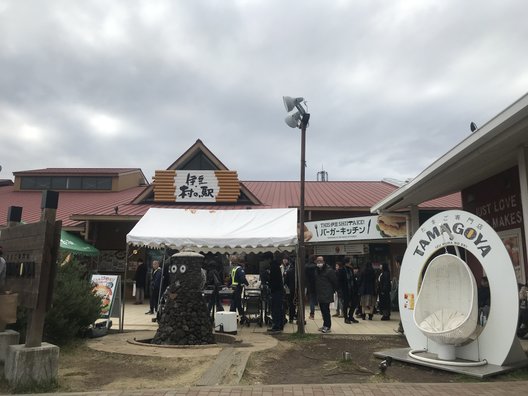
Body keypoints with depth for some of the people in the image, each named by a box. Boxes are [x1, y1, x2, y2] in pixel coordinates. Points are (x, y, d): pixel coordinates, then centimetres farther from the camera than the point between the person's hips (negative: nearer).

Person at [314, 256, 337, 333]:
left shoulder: (329, 270, -13)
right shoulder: (316, 270, 9)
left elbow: (335, 282, -9)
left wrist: (332, 291, -3)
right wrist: (316, 291, 13)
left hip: (326, 294, -7)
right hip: (319, 294, 7)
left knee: (326, 310, -6)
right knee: (323, 310, 12)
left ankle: (327, 326, 2)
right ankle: (325, 325, 22)